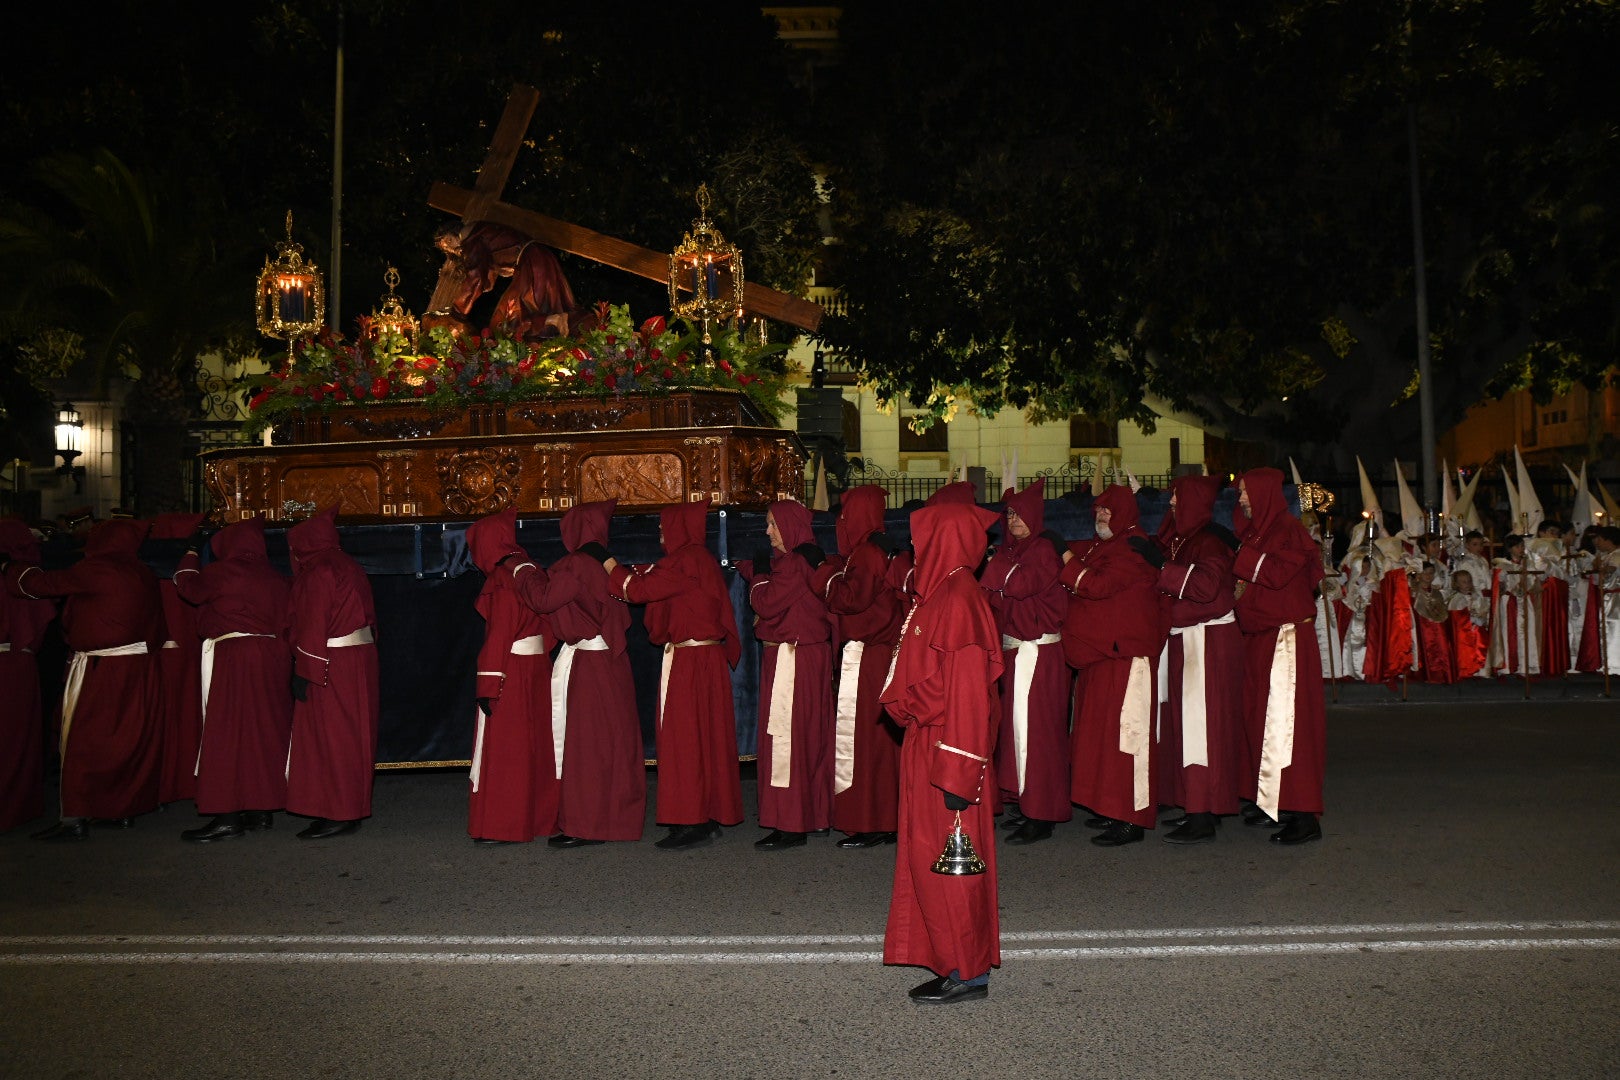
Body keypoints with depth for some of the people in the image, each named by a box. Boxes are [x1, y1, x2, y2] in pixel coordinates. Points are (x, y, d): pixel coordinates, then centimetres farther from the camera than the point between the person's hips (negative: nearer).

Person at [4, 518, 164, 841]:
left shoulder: (94, 570, -11)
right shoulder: (143, 575, 8)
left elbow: (43, 584, -4)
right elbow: (155, 626, 11)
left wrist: (12, 569, 12)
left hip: (98, 670, -7)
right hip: (137, 667, 7)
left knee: (81, 742, -1)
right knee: (128, 739, 12)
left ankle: (76, 817, -1)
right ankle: (126, 807, 19)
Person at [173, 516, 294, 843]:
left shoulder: (223, 572, -7)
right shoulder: (277, 578, 10)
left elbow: (189, 587, 10)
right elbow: (287, 621, 11)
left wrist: (192, 552, 25)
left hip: (233, 659, -7)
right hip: (273, 657, 7)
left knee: (228, 733, -4)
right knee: (266, 731, 10)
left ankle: (228, 816, -5)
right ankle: (262, 809, 15)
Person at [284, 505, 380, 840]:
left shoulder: (318, 573, -13)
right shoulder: (349, 567, 14)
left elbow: (312, 628, -18)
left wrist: (304, 671, -16)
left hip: (331, 666, -9)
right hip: (360, 659, 9)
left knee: (328, 739, -3)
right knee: (351, 738, 13)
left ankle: (337, 815, 1)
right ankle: (351, 808, 19)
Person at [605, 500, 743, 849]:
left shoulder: (686, 561, -16)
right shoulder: (697, 559, 15)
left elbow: (640, 589, -14)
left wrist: (613, 569, 2)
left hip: (689, 662, -10)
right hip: (706, 659, 10)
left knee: (685, 739, -5)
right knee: (704, 736, 12)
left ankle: (692, 823, -2)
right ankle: (708, 817, 18)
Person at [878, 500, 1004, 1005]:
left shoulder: (959, 601, -18)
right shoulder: (941, 595, 11)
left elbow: (968, 693, -22)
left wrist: (957, 773, -23)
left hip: (946, 753, -10)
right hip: (926, 747, 10)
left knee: (948, 864, 0)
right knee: (931, 860, 14)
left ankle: (968, 973, 12)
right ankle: (958, 966, 23)